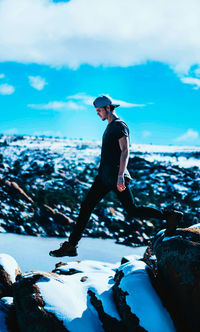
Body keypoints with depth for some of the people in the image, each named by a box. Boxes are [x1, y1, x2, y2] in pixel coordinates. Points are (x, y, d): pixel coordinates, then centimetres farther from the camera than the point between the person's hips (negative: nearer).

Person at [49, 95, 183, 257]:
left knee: (132, 211, -4)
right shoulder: (110, 126, 18)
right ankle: (71, 246, 5)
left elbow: (125, 151, -21)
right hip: (104, 177, 9)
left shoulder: (120, 125, -11)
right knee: (86, 206, 3)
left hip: (116, 177, -9)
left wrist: (120, 176, -30)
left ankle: (170, 217, 11)